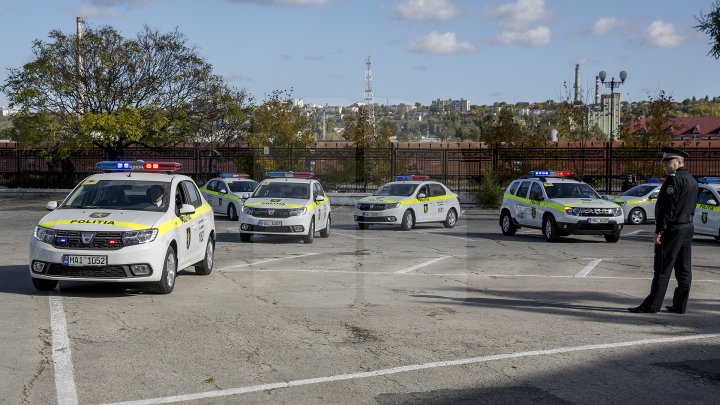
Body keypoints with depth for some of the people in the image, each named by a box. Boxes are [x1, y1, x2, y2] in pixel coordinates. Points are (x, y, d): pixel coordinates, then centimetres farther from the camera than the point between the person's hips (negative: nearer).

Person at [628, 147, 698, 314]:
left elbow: (668, 207, -19)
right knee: (683, 269, 9)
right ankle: (680, 305, 13)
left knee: (662, 269, -7)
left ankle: (652, 305, -5)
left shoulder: (674, 179, -14)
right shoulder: (691, 180, 16)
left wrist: (659, 231, -17)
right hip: (687, 228, 9)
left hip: (673, 230, -9)